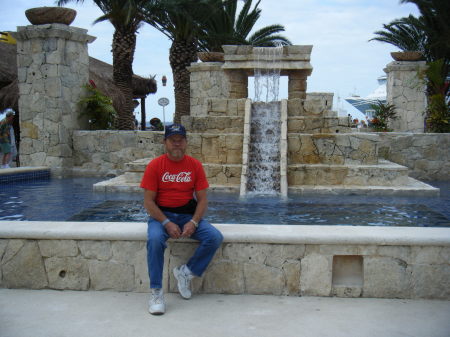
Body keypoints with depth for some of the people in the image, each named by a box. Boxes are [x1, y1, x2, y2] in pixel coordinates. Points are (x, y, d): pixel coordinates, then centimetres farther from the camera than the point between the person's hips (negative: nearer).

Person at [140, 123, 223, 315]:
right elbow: (148, 202, -7)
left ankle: (186, 272, -1)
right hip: (161, 214, -2)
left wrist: (193, 222, -16)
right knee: (155, 239, -34)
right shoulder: (155, 166, -4)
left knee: (215, 237, -21)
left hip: (188, 214, 3)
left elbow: (202, 200, 1)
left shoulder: (195, 165, 2)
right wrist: (166, 223, -20)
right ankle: (156, 292, -22)